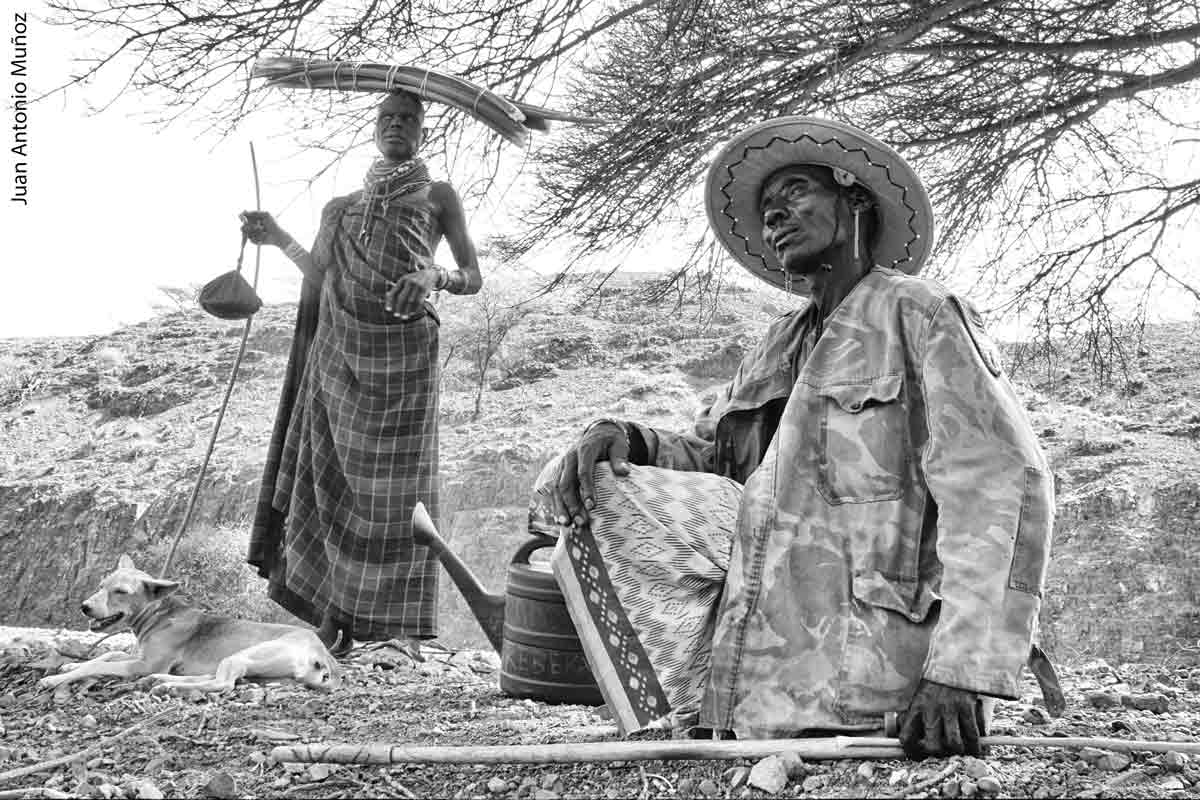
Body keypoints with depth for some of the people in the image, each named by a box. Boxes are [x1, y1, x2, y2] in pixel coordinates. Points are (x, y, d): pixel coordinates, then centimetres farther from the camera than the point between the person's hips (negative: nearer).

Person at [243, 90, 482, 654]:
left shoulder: (438, 196, 10)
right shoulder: (343, 207, 21)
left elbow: (473, 280, 3)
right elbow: (322, 278, 22)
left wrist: (434, 277, -16)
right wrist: (280, 240, 19)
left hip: (403, 356, -4)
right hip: (339, 354, 4)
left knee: (392, 484, -5)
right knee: (332, 475, -2)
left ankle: (396, 625, -2)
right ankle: (333, 615, 3)